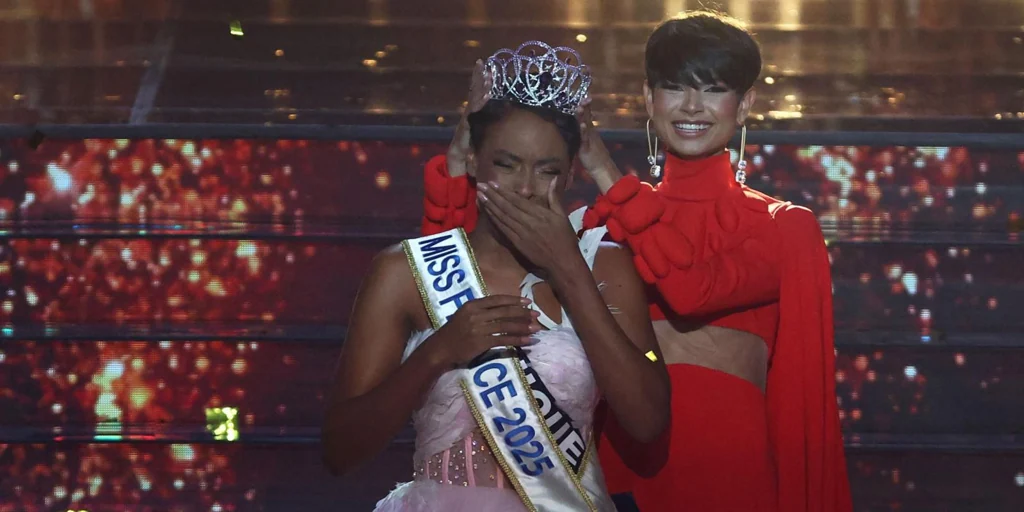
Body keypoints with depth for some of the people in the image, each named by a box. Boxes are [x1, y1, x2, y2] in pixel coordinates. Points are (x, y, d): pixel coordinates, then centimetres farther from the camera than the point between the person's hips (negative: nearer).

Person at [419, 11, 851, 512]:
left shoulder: (781, 227, 4)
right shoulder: (612, 218, 11)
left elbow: (694, 292, -17)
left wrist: (605, 173, -13)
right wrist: (458, 165, -13)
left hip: (732, 465, -2)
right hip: (625, 457, 2)